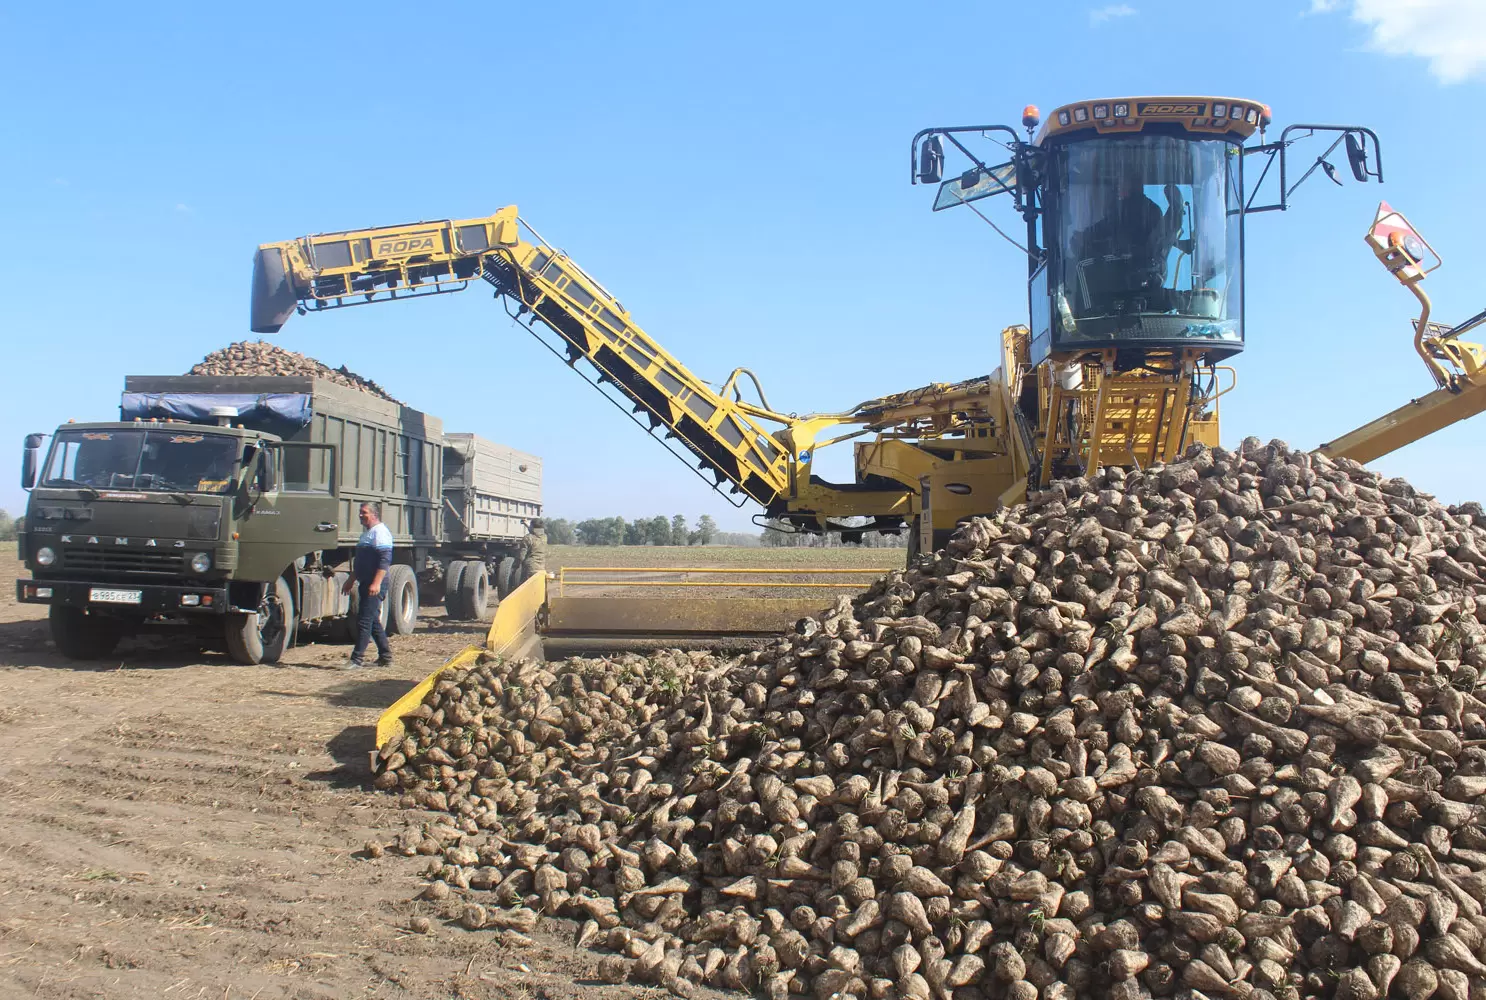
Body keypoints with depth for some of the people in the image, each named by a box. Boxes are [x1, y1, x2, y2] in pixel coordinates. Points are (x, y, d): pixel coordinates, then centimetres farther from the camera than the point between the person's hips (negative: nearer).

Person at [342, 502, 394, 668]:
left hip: (374, 587, -10)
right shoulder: (366, 533, 21)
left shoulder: (380, 532, -12)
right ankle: (385, 657, 18)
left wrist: (376, 583, -28)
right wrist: (351, 581, 28)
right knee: (373, 621, 12)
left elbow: (385, 560, -21)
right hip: (365, 584, 10)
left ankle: (357, 659, -8)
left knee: (364, 620, -10)